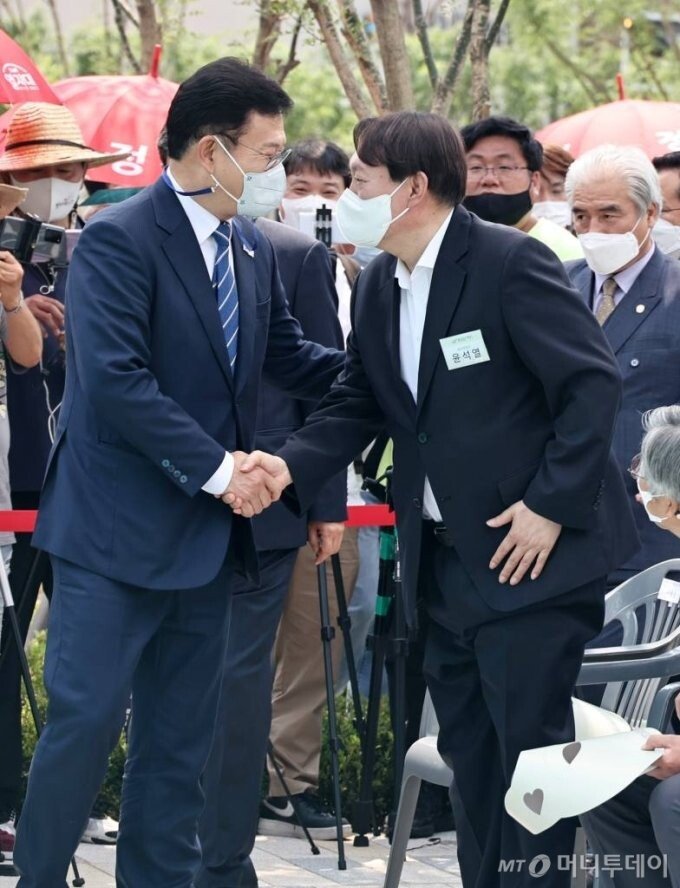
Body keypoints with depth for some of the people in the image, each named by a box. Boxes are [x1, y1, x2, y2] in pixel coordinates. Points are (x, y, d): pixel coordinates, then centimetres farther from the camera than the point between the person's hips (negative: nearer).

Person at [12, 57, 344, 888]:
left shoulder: (253, 250, 10)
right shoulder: (118, 240, -14)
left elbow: (290, 359, 18)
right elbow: (116, 380, -22)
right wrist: (216, 466, -22)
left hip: (206, 532, 8)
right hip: (116, 530, -7)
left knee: (180, 736, 11)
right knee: (84, 720, -7)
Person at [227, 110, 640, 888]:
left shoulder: (509, 263, -15)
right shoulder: (378, 287, 10)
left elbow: (594, 383, -17)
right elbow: (357, 404, 10)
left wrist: (553, 504, -19)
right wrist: (291, 465, -9)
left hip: (532, 553, -8)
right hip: (446, 558, 8)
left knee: (531, 747, -6)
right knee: (469, 754, 13)